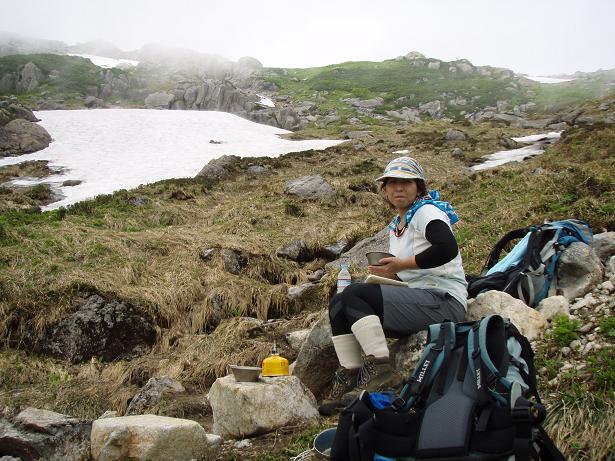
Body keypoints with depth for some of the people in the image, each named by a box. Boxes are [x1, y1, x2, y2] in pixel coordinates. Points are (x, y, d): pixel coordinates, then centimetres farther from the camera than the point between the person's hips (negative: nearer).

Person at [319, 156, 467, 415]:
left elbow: (447, 248, -25)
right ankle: (349, 375, -8)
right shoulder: (395, 226, 20)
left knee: (353, 294, -23)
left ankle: (381, 369, -23)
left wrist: (402, 264, -17)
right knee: (337, 304, -4)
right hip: (418, 300, 9)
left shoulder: (427, 212, -5)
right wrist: (389, 273, 4)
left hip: (444, 301, -9)